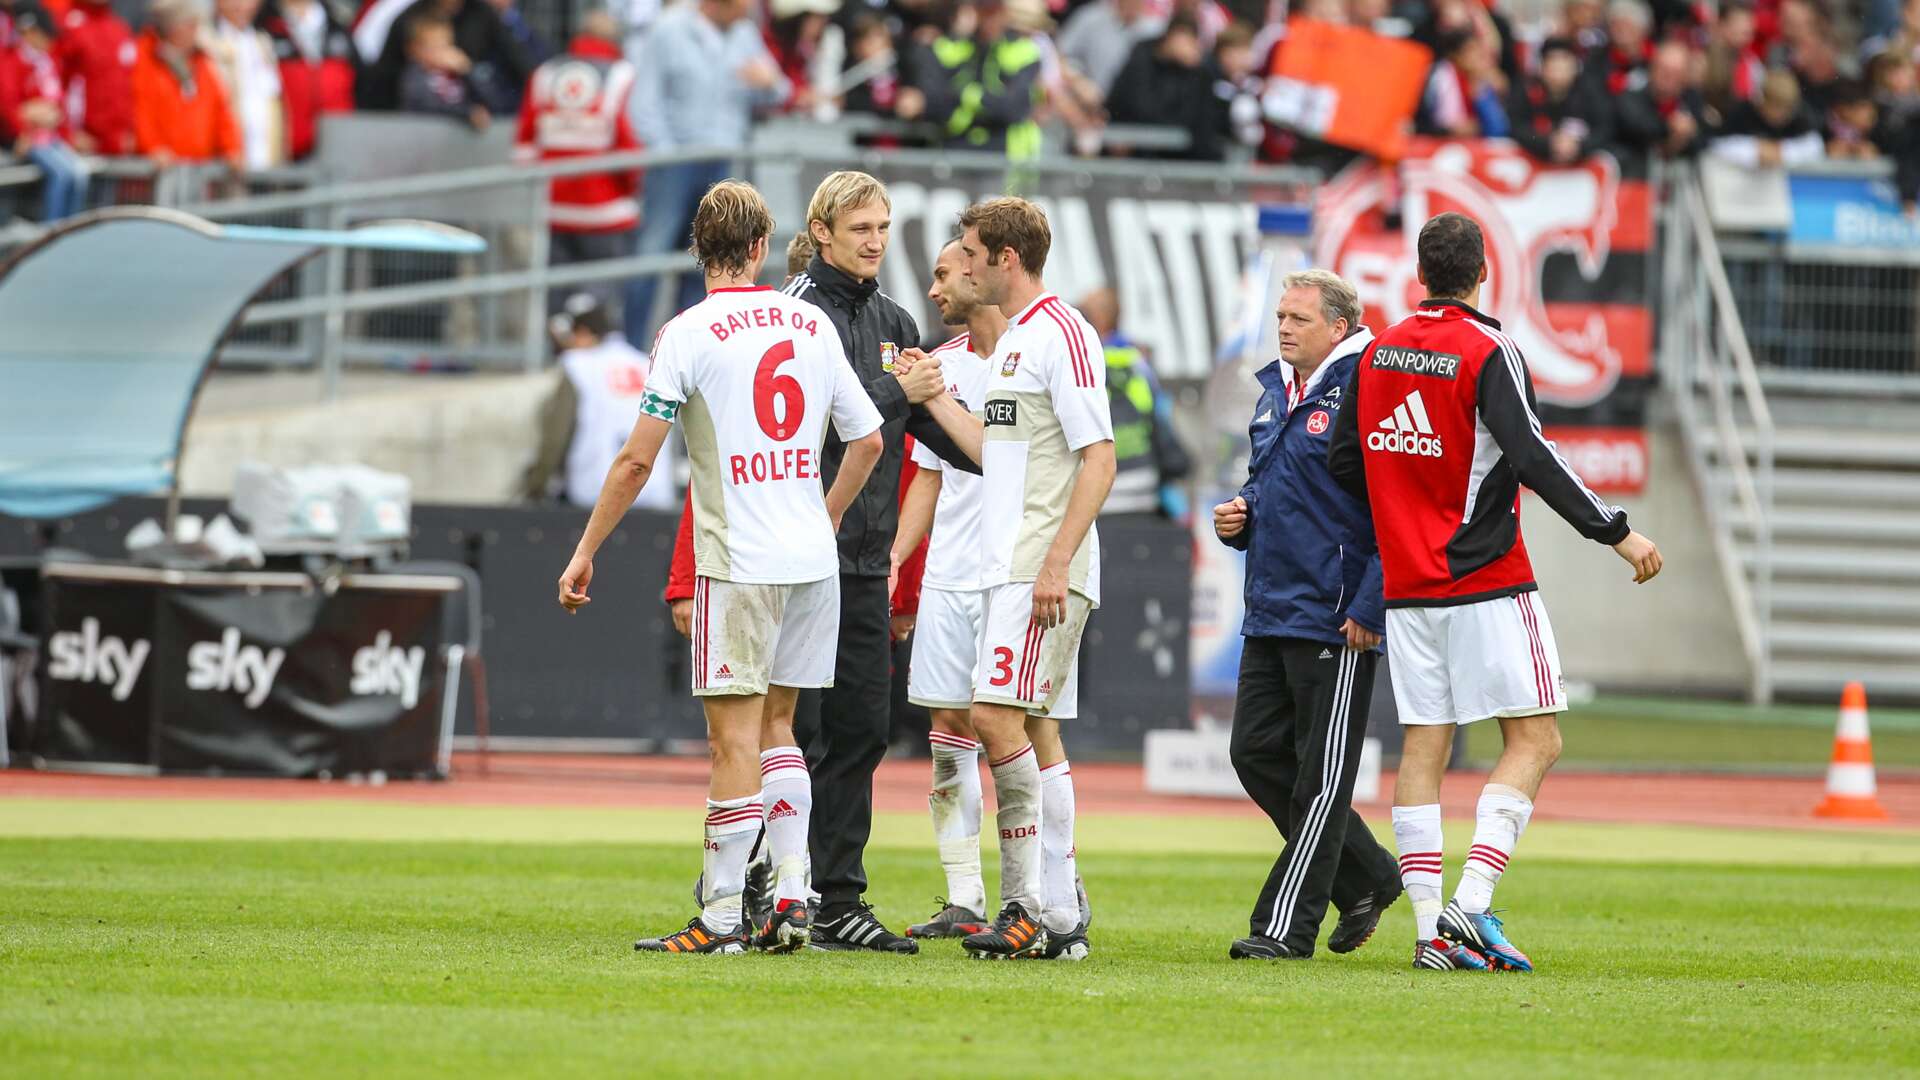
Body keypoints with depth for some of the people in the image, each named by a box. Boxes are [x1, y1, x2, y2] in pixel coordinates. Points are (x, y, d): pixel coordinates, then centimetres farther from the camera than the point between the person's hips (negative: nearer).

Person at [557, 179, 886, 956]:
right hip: (812, 560, 5)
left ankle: (722, 915, -6)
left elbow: (637, 460, -8)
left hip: (738, 563, -5)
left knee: (735, 736, -5)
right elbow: (868, 438, 16)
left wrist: (586, 551, -1)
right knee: (775, 726, 15)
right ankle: (792, 899, 9)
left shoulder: (689, 334, -7)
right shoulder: (812, 325, 9)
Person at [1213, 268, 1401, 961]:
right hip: (1269, 614, 9)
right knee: (1257, 753, 10)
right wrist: (1236, 519, 7)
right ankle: (1368, 880, 22)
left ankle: (1286, 926, 0)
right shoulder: (1275, 393, 15)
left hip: (1337, 621, -9)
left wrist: (1369, 610, -21)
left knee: (1321, 776, -2)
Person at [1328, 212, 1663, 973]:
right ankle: (1470, 905, -16)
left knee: (1423, 748, 6)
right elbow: (1532, 458, -19)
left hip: (1408, 588, 6)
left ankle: (1429, 928, 1)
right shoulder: (1487, 352, -10)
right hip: (1488, 582, -6)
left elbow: (1342, 461, 13)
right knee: (1534, 739, -2)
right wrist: (1617, 533, -16)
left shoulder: (1379, 353, 8)